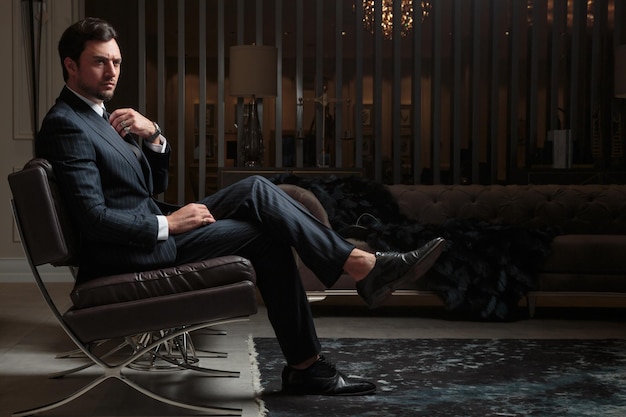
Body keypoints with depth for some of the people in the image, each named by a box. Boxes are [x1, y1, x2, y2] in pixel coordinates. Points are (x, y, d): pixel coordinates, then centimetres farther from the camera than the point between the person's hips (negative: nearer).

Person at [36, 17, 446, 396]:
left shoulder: (100, 116, 16)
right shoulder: (65, 125, -15)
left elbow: (156, 186, 14)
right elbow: (94, 219, -22)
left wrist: (154, 136, -3)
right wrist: (168, 224, -16)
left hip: (153, 227, 9)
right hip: (128, 254, -9)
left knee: (256, 189, -4)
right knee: (266, 235, -15)